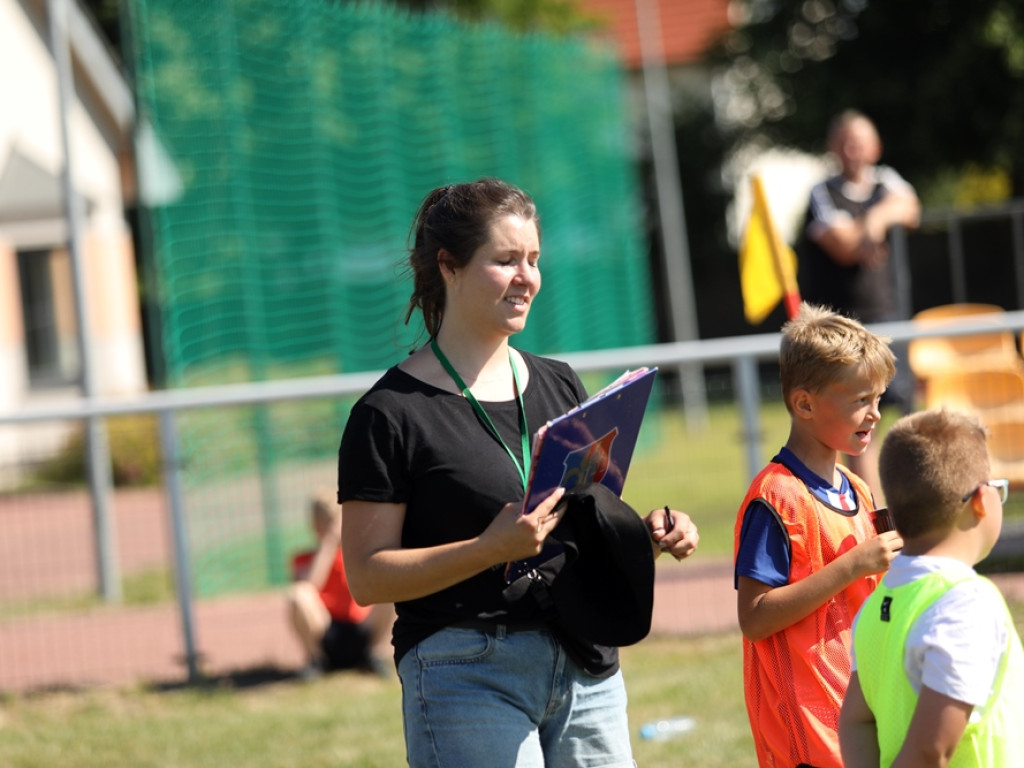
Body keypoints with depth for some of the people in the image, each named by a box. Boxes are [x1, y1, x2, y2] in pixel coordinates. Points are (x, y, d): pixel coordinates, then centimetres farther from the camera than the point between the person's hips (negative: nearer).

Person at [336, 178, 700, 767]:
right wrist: (491, 548, -22)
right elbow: (367, 576, -10)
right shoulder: (392, 413, -5)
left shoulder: (560, 386, 16)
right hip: (468, 677, -6)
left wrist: (647, 531, 1)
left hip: (587, 671, 6)